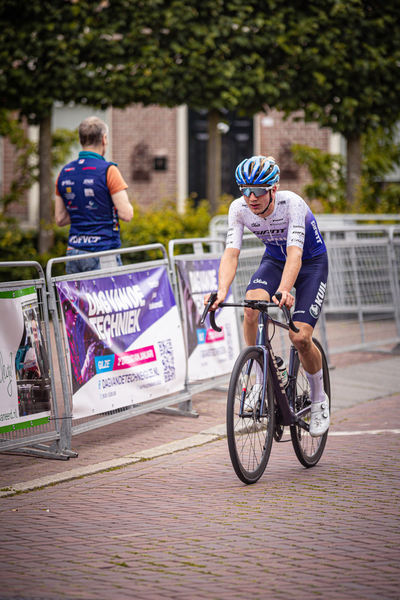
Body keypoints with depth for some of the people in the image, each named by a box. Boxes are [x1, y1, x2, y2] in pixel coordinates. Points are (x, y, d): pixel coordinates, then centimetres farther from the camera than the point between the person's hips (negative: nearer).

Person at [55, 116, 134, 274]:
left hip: (73, 251, 6)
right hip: (102, 252, -6)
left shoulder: (64, 173, 10)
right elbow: (126, 214, -11)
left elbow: (60, 219, 15)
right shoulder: (108, 170, -9)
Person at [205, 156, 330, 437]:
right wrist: (222, 292, -47)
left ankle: (319, 399, 11)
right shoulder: (239, 208, -22)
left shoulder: (292, 203, -33)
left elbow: (294, 253, -44)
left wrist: (284, 291, -61)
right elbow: (231, 253, -29)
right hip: (274, 260, 3)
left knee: (300, 337, -16)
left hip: (311, 262, -3)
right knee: (252, 308, -29)